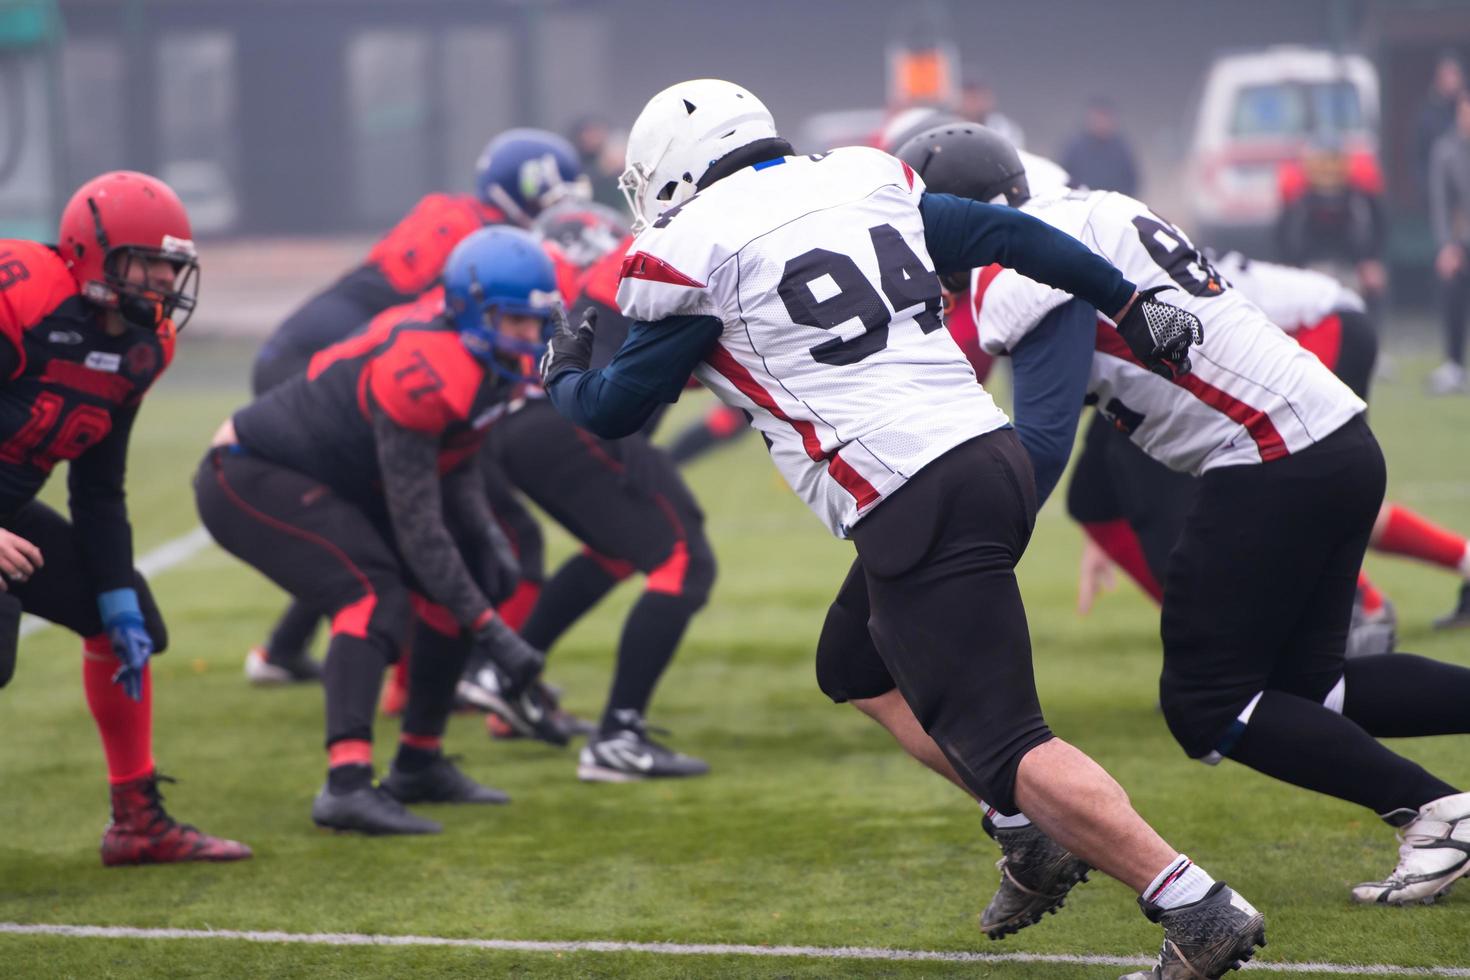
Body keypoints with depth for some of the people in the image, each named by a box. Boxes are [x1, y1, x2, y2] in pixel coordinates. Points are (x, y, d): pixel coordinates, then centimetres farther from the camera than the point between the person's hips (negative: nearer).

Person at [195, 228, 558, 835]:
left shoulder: (489, 366, -1)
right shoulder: (426, 375, -31)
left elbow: (455, 474, 10)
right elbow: (417, 526, -30)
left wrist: (489, 542, -9)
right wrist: (492, 632, -29)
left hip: (333, 483, 10)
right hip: (249, 478, -10)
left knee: (474, 576, 7)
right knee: (376, 595, -27)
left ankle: (420, 763, 15)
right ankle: (346, 785, -37)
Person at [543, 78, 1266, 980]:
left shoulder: (695, 252, -1)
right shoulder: (864, 185, 17)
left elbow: (613, 411, 8)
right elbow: (1012, 237, 19)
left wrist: (563, 374, 30)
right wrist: (1135, 312, 27)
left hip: (916, 504, -8)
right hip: (992, 452, 8)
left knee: (1000, 745, -6)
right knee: (857, 668, 26)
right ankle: (1037, 835, 19)